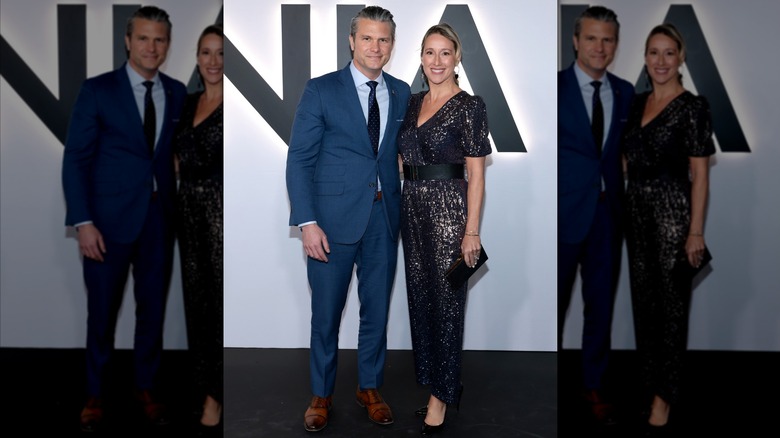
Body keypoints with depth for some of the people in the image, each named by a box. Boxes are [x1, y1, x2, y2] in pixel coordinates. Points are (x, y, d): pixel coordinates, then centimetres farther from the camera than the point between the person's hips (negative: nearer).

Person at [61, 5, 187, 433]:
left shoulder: (178, 93, 7)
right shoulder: (98, 90, -2)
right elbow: (75, 158, -4)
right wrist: (83, 222, -11)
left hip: (160, 218, 3)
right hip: (110, 219, -2)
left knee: (153, 306, 10)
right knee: (102, 310, 8)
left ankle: (146, 386, 29)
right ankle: (95, 393, 27)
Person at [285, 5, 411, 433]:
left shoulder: (401, 93, 9)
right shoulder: (321, 90, -2)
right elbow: (299, 159, -5)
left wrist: (405, 210, 1)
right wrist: (307, 222, -12)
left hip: (385, 217, 3)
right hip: (334, 217, -3)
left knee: (377, 308, 12)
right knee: (326, 313, 6)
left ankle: (369, 387, 31)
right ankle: (321, 394, 25)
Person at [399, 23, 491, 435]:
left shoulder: (469, 106, -8)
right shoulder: (413, 102, 11)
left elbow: (475, 174, -11)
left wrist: (472, 230, -15)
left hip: (448, 209, -7)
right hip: (412, 206, 7)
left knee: (446, 301, 2)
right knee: (419, 296, 14)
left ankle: (441, 393, 16)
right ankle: (432, 375, 32)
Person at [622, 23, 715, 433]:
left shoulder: (692, 106, -9)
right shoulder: (637, 103, 9)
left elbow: (699, 173, -12)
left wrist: (696, 230, -15)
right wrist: (624, 209, 12)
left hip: (672, 212, -6)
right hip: (637, 211, 6)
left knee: (670, 302, 3)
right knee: (643, 297, 14)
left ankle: (664, 392, 16)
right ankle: (648, 376, 30)